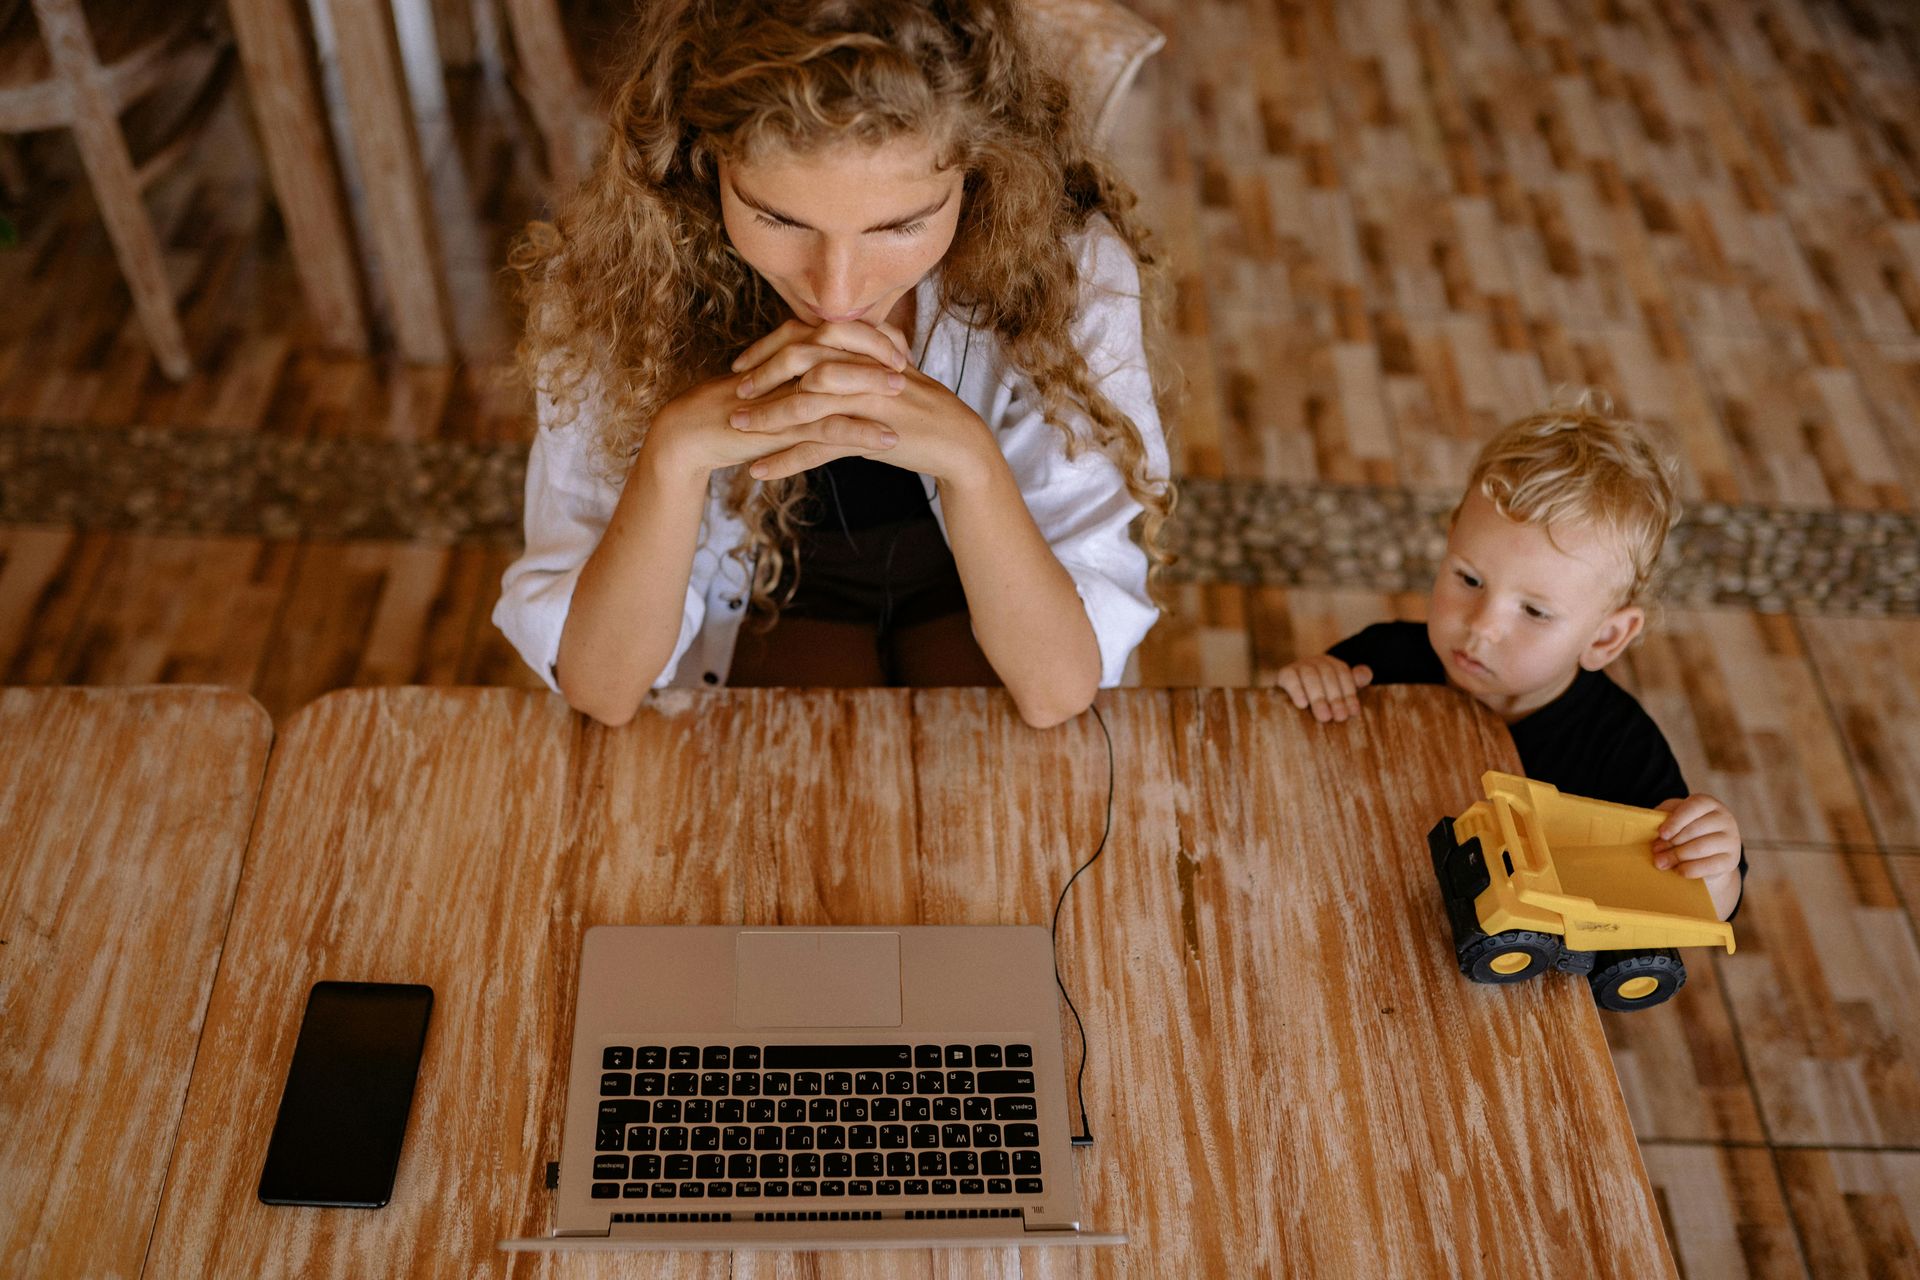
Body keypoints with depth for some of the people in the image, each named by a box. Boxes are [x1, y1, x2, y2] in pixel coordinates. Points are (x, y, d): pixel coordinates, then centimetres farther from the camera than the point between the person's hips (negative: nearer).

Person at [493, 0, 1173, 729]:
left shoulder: (1068, 268, -25)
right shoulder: (617, 277, -24)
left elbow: (1060, 687, -23)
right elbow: (598, 687, -21)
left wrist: (971, 459, -40)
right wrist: (675, 450, -38)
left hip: (971, 598, 2)